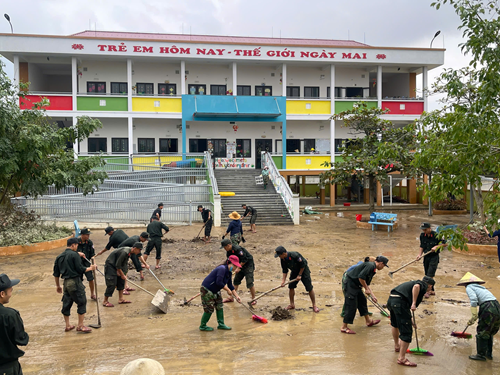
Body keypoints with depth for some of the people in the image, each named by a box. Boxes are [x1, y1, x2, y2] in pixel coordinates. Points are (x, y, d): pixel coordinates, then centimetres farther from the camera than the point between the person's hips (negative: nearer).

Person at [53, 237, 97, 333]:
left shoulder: (59, 257, 12)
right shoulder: (74, 254, -10)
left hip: (66, 282, 8)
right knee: (82, 303, 1)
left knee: (66, 304, 15)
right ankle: (80, 326, 2)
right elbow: (80, 269, -14)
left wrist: (58, 285, 25)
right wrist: (91, 268, 3)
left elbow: (56, 274, 16)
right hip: (75, 282, -8)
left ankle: (67, 325, 24)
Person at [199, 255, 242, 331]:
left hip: (215, 291, 10)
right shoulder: (222, 269, -26)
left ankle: (221, 324, 21)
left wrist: (236, 296, 10)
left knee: (220, 306, 10)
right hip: (206, 290, -10)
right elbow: (219, 282, -33)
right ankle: (202, 326, 15)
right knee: (209, 309, -2)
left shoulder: (229, 272, 5)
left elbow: (230, 286, 13)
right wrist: (228, 290, -20)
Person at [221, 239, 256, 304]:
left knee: (249, 283, -10)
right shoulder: (229, 251, -1)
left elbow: (244, 260, -26)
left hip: (248, 265, -9)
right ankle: (231, 297, 25)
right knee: (236, 281, 14)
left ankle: (253, 299, 5)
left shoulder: (238, 249, -28)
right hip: (240, 266, 9)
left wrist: (238, 268, -21)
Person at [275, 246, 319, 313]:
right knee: (291, 287, 1)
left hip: (303, 270, -6)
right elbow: (285, 270, -2)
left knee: (309, 288, -6)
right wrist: (283, 280, -11)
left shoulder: (294, 255, -34)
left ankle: (314, 306, 5)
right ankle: (292, 304, 17)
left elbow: (303, 265, -23)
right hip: (294, 271, 6)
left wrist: (299, 275, -17)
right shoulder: (283, 259, -12)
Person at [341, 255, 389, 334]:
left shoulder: (373, 269, 16)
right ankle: (344, 327, 0)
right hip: (350, 283, -11)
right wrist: (366, 289, -13)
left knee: (362, 300, 21)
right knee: (351, 305, -7)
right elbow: (361, 277, -25)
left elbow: (367, 284, 24)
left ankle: (368, 321, 37)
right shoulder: (370, 266, -16)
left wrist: (373, 296, 25)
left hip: (355, 285, 11)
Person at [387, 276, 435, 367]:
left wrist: (410, 319, 42)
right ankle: (402, 358, 2)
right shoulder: (423, 285, 8)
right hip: (400, 302, -9)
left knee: (395, 324, 33)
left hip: (391, 300, 10)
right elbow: (416, 286, -20)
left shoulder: (412, 283, 32)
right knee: (406, 331, -1)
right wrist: (414, 303, -19)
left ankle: (397, 346, 54)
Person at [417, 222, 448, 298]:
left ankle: (427, 291, -8)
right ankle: (432, 291, 23)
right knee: (427, 275, 11)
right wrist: (420, 254, -1)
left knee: (430, 275, -11)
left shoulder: (436, 235, -15)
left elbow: (446, 244, -9)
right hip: (426, 257, 6)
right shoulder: (422, 235, 1)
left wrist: (436, 246, -20)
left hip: (434, 257, -6)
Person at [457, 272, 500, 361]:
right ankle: (489, 354, 31)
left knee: (481, 333, 7)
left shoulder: (469, 287, 5)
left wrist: (474, 317, -9)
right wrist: (473, 319, 40)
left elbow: (474, 300, -13)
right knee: (489, 333, 22)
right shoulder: (480, 287, 29)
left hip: (488, 308, -8)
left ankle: (481, 355, 13)